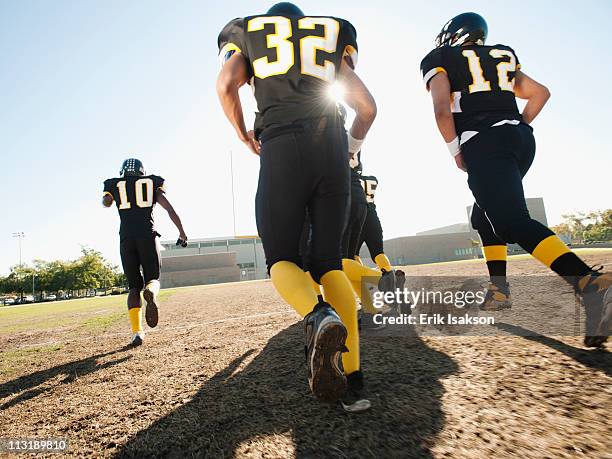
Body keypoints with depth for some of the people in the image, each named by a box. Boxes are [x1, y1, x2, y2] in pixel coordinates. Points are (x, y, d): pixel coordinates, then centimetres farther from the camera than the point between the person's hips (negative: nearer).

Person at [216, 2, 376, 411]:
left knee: (282, 258, 6)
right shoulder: (332, 38, 29)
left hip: (283, 148, -2)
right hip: (332, 151, 3)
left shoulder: (247, 35, 25)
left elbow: (226, 86, 3)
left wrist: (245, 136, 18)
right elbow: (367, 107, 18)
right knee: (329, 263, 4)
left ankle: (318, 315, -27)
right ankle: (353, 379, -3)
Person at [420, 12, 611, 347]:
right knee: (485, 215, 18)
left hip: (484, 143, -7)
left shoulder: (440, 59, 10)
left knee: (513, 222, -16)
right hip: (521, 139, 7)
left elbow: (442, 108, -7)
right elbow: (540, 92, 23)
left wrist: (455, 150, 0)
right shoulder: (501, 57, 27)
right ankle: (499, 289, 13)